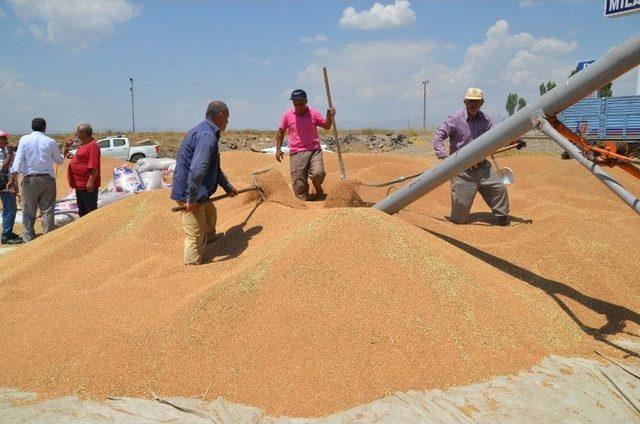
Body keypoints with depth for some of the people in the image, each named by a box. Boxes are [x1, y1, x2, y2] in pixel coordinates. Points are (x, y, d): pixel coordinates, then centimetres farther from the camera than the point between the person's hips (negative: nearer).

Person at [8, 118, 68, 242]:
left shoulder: (24, 139, -1)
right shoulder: (51, 142, 0)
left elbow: (18, 160, -7)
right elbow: (59, 160, 13)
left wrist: (12, 178, -6)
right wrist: (63, 153, 33)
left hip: (30, 179, 0)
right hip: (47, 179, 0)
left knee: (29, 211, 7)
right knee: (48, 210, 4)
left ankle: (29, 239, 9)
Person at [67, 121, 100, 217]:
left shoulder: (93, 145, -17)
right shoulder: (83, 144, 15)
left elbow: (94, 166, -23)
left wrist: (90, 182, -26)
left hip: (87, 185, -11)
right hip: (79, 184, 11)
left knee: (91, 209, -4)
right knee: (82, 209, 19)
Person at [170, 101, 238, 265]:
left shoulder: (205, 132, 14)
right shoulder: (207, 136, -21)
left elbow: (214, 168, 28)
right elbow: (197, 170, -34)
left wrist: (228, 187, 36)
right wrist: (191, 199, -28)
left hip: (196, 193, 11)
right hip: (189, 194, -11)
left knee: (210, 211, 33)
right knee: (196, 238, -5)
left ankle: (209, 239, 56)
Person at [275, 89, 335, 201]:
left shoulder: (314, 113, 2)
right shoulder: (288, 115, 4)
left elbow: (326, 126, 3)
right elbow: (280, 132, 15)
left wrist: (329, 117, -18)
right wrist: (278, 149, 8)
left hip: (314, 150, -1)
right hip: (296, 153, 1)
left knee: (318, 173, -22)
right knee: (298, 183, -3)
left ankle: (318, 189, 10)